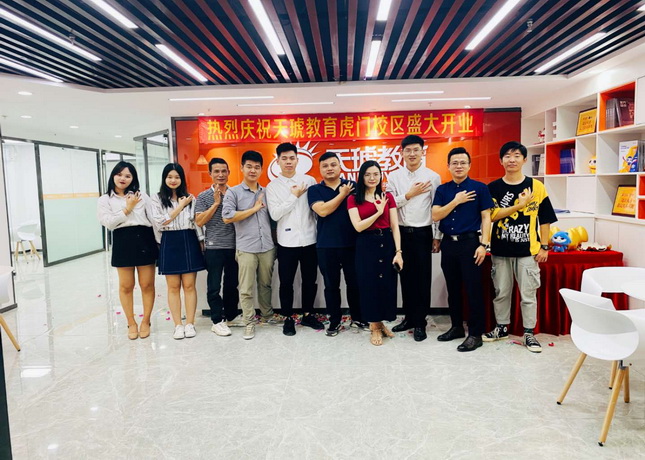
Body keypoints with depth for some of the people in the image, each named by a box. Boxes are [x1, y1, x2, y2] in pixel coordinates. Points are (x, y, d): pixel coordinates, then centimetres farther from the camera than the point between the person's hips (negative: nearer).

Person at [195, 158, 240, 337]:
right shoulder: (203, 197, -1)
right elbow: (199, 222, -9)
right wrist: (216, 203, -15)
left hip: (234, 246, 3)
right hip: (214, 248, -3)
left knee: (232, 284, 12)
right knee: (214, 286, 2)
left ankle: (231, 316, 27)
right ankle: (217, 321, 13)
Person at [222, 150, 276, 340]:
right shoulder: (233, 192, -2)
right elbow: (227, 217, -14)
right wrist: (254, 209, -10)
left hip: (267, 247, 4)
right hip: (246, 249, -4)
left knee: (265, 285, 15)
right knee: (246, 289, 1)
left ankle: (267, 315, 31)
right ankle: (249, 323, 12)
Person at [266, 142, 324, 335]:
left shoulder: (309, 181, 3)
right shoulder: (272, 186, 0)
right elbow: (275, 214, -11)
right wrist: (294, 196, -11)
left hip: (310, 240, 2)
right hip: (287, 242, -1)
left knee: (310, 280, 12)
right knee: (286, 282, 6)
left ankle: (307, 315, 30)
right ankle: (288, 318, 23)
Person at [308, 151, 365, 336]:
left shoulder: (353, 186, 4)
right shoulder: (315, 190, 2)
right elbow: (323, 211, -14)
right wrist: (342, 194, -10)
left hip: (352, 243, 0)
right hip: (326, 246, 0)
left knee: (354, 283, 10)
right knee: (331, 285, 10)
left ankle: (357, 318, 29)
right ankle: (335, 321, 25)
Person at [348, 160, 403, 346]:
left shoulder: (388, 197, 5)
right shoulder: (353, 199, 0)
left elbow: (395, 227, 1)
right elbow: (358, 226, -10)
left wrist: (398, 251, -7)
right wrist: (378, 212, -14)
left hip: (387, 243, 2)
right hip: (366, 246, -2)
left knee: (387, 284, 8)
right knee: (369, 285, 5)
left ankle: (380, 322, 29)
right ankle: (375, 327, 21)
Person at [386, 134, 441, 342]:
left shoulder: (433, 176, -1)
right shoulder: (394, 176, 4)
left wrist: (437, 237, -2)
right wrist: (409, 194, -13)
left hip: (423, 233, -2)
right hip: (402, 232, 2)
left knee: (422, 278, 3)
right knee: (406, 276, 11)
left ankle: (420, 322, 15)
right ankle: (409, 317, 25)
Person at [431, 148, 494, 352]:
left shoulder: (479, 188, -1)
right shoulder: (442, 189, 8)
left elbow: (486, 217, -4)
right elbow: (435, 216, -1)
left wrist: (484, 244, -12)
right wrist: (456, 201, -10)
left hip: (470, 242, -4)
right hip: (448, 243, 4)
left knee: (473, 289, -1)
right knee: (453, 288, 13)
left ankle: (475, 334, 9)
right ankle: (456, 327, 27)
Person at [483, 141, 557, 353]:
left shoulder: (536, 186, 0)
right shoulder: (493, 188, 1)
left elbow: (545, 219, 3)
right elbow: (492, 215, -11)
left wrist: (544, 246, 0)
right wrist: (519, 205, -17)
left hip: (528, 250, -1)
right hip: (501, 250, 1)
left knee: (528, 293, 5)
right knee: (501, 291, 12)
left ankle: (529, 333, 18)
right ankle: (502, 327, 27)